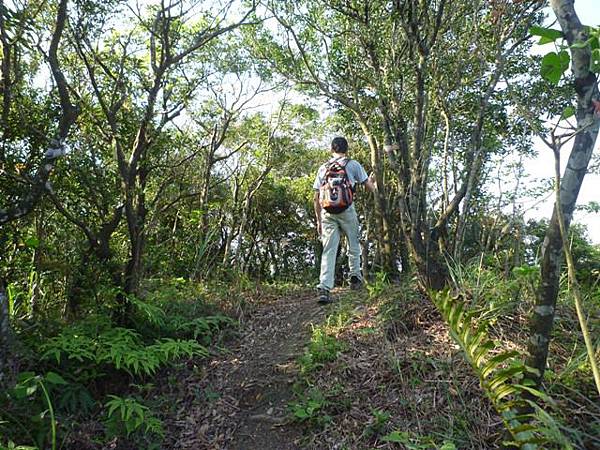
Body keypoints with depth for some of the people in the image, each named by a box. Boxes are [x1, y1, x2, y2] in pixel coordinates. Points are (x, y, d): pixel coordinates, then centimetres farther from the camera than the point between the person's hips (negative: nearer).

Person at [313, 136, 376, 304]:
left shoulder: (323, 168, 14)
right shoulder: (353, 164, 6)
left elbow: (316, 197, 11)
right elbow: (370, 187, 8)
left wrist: (319, 220, 18)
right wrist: (372, 181, 33)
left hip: (327, 212, 2)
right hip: (347, 210, -2)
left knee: (329, 250, -1)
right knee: (353, 245, 19)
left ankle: (324, 288, -9)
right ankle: (355, 276, 25)